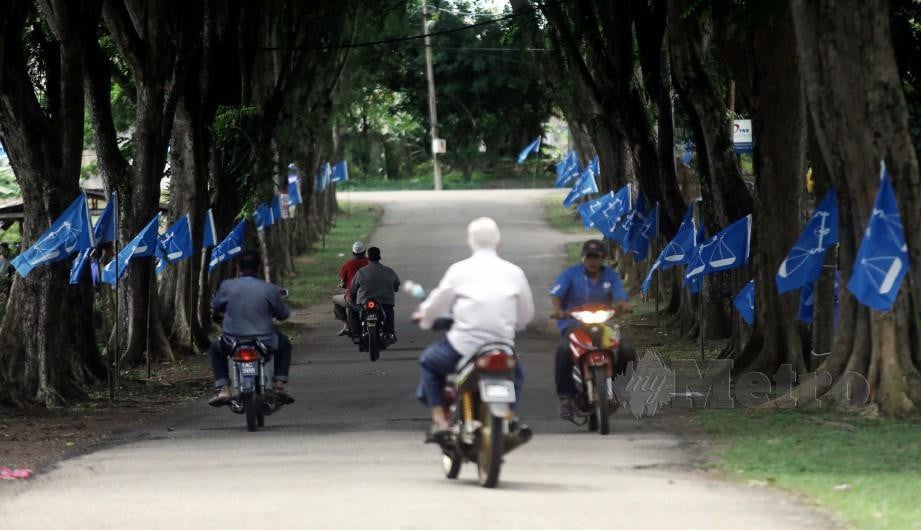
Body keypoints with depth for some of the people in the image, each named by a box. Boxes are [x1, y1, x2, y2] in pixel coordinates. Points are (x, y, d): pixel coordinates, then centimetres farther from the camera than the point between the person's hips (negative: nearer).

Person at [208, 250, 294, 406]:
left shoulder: (226, 286, -5)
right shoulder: (270, 289, -5)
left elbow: (215, 308, 11)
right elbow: (283, 314, 7)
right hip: (264, 344, 0)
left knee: (215, 349, 33)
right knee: (284, 345, 32)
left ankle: (223, 389, 14)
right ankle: (280, 386, 18)